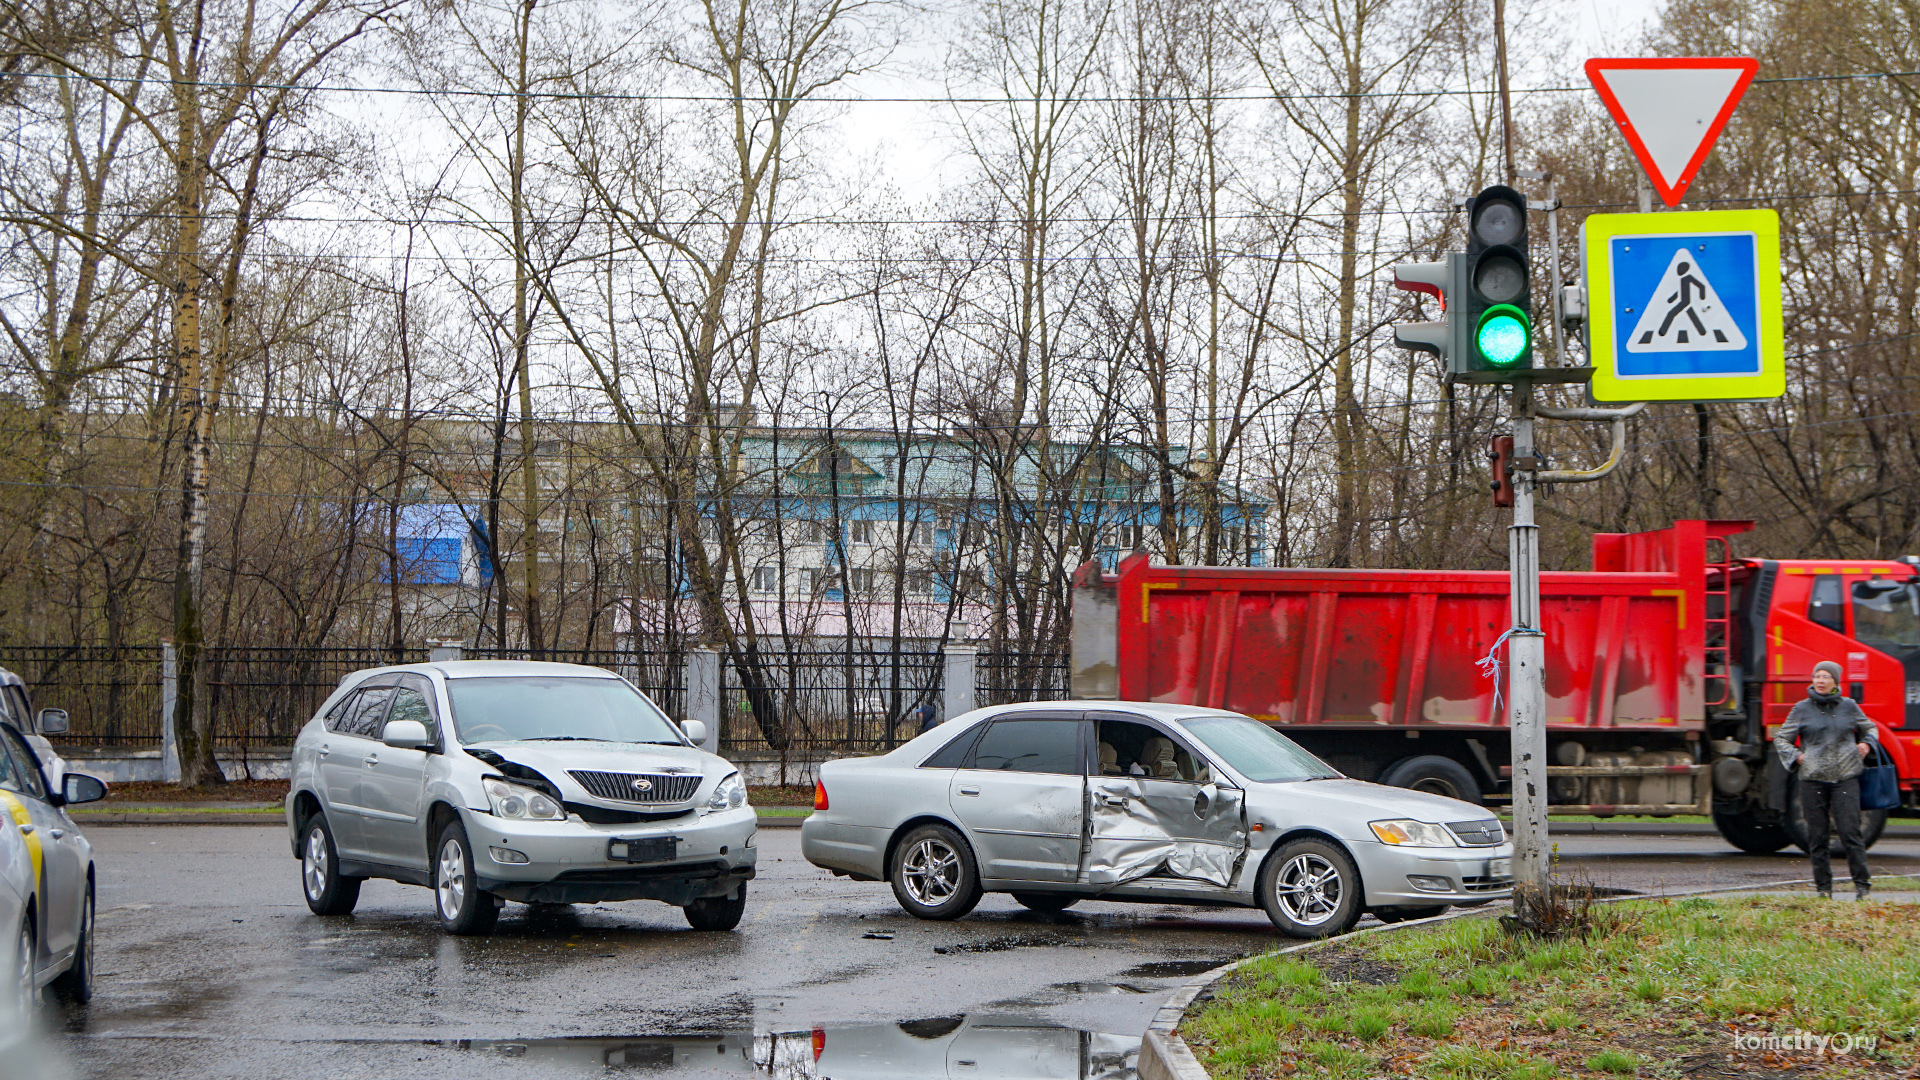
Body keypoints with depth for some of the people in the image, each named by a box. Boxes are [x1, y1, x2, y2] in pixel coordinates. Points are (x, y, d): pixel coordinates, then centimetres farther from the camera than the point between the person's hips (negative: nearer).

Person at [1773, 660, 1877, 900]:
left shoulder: (1848, 707, 8)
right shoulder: (1802, 709, 6)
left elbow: (1869, 728, 24)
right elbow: (1781, 738, 13)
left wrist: (1866, 744, 4)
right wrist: (1796, 756, -2)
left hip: (1845, 777, -1)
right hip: (1813, 779, 1)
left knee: (1850, 832, -10)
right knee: (1817, 837, 1)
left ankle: (1862, 884, -2)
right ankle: (1823, 887, 9)